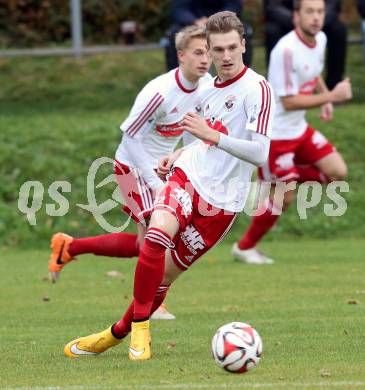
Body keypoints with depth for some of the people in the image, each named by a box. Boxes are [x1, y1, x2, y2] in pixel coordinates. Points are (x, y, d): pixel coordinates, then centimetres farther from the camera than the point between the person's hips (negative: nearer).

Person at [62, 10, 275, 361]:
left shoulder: (257, 89, -12)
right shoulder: (207, 89, 12)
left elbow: (260, 153, -22)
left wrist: (212, 136, -29)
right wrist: (177, 156, 14)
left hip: (221, 200, -4)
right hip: (188, 175, 4)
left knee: (165, 275, 1)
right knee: (156, 236, -26)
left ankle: (119, 333, 22)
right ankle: (139, 329, -13)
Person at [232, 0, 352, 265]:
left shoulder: (320, 39, 0)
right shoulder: (286, 50, -26)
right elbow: (288, 101, -26)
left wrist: (326, 97, 4)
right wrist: (331, 96, -27)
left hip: (299, 128, 8)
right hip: (275, 132, -8)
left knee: (337, 172, 0)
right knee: (284, 200, -2)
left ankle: (280, 180, 16)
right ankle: (244, 248, 18)